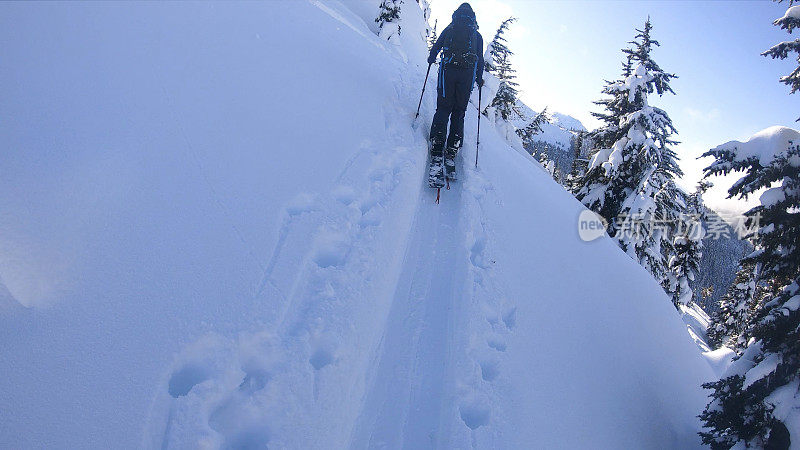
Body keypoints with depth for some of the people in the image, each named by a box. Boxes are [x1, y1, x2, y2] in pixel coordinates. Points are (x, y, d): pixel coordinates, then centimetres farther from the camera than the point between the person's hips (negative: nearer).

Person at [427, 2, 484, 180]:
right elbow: (480, 59, 12)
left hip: (448, 71, -1)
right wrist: (479, 79, 19)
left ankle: (436, 154, -17)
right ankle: (451, 154, -8)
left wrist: (431, 59, 35)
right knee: (458, 114, 4)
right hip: (467, 75, 1)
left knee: (443, 111, -2)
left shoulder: (449, 29, 17)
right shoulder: (477, 35, 18)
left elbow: (436, 47, 16)